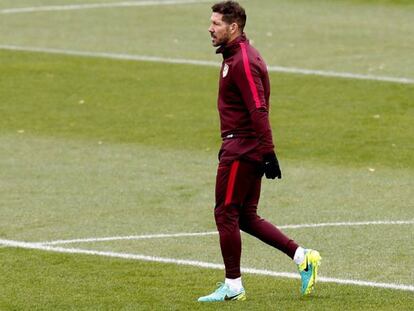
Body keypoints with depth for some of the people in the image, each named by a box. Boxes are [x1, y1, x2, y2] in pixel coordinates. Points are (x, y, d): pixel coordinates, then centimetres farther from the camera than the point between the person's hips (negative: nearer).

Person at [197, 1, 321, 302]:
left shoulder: (243, 61, -17)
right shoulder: (236, 56, 15)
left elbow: (258, 111, -23)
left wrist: (268, 153, -25)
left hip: (241, 150, -10)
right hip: (242, 149, 10)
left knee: (226, 213, -2)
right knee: (246, 216, 13)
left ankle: (232, 287, 5)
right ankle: (302, 257, 12)